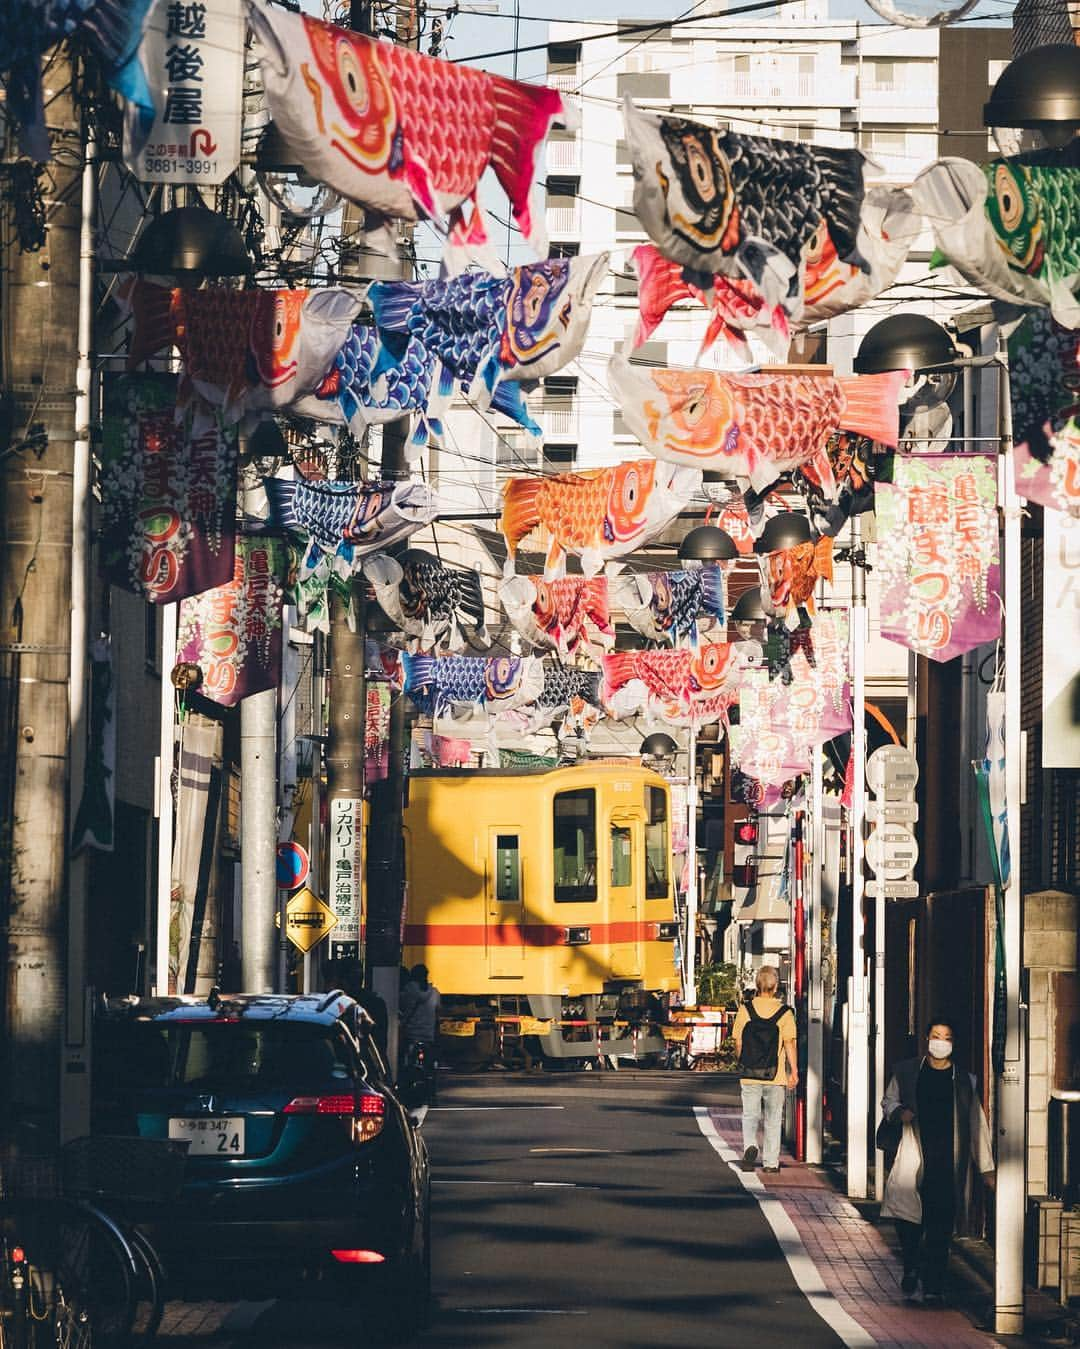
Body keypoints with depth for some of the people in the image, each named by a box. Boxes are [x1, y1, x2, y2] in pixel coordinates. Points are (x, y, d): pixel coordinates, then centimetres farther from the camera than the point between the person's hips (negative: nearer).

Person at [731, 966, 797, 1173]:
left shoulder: (745, 1009, -2)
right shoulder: (784, 1013, -6)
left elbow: (738, 1044, 3)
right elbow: (790, 1044, -9)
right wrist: (794, 1071, -3)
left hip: (750, 1074, 0)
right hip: (775, 1076, 0)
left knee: (750, 1116, 8)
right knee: (773, 1119, 11)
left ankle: (750, 1146, -19)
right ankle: (770, 1162, 14)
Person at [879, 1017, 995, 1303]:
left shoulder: (964, 1081, 11)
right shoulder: (906, 1072, 10)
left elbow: (978, 1125, 13)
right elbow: (888, 1101, 20)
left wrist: (986, 1168, 11)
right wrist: (898, 1112, -6)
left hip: (949, 1161, 0)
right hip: (913, 1158, 0)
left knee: (940, 1227, -4)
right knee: (906, 1215, -15)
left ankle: (933, 1287, 3)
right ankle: (912, 1265, 11)